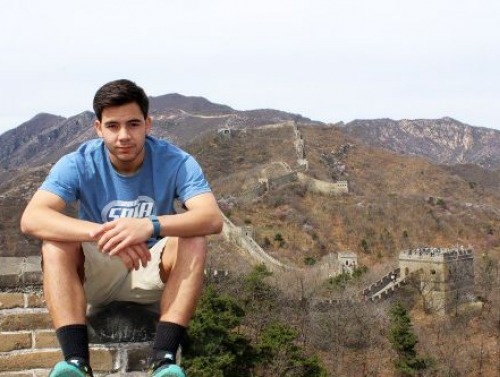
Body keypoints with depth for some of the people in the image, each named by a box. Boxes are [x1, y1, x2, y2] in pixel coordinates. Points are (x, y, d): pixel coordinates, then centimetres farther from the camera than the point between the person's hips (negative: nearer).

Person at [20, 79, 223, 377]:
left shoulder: (175, 162, -16)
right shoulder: (79, 164, -16)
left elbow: (213, 218, -31)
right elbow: (31, 219, -31)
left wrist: (151, 226, -49)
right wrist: (99, 233, -47)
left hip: (154, 273, 0)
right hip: (96, 274, 0)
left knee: (194, 242, -29)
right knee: (55, 244, -28)